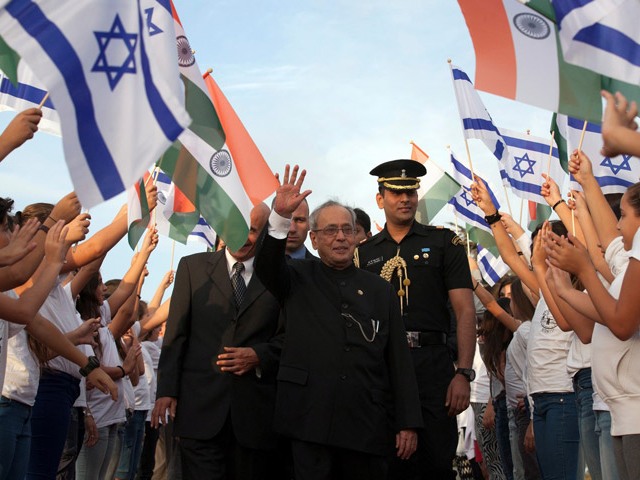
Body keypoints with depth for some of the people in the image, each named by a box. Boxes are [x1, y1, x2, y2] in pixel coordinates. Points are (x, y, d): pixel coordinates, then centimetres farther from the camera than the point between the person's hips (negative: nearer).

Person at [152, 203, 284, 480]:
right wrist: (166, 390, -2)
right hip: (200, 404, -1)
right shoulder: (192, 267, 8)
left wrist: (259, 355, -9)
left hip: (255, 411, 1)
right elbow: (176, 333, 5)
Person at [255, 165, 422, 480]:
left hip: (369, 424, 2)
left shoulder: (379, 289, 12)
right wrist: (281, 216, -29)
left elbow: (399, 359, 9)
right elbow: (265, 265, -14)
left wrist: (408, 422, 3)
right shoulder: (298, 279, 9)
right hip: (311, 420, -2)